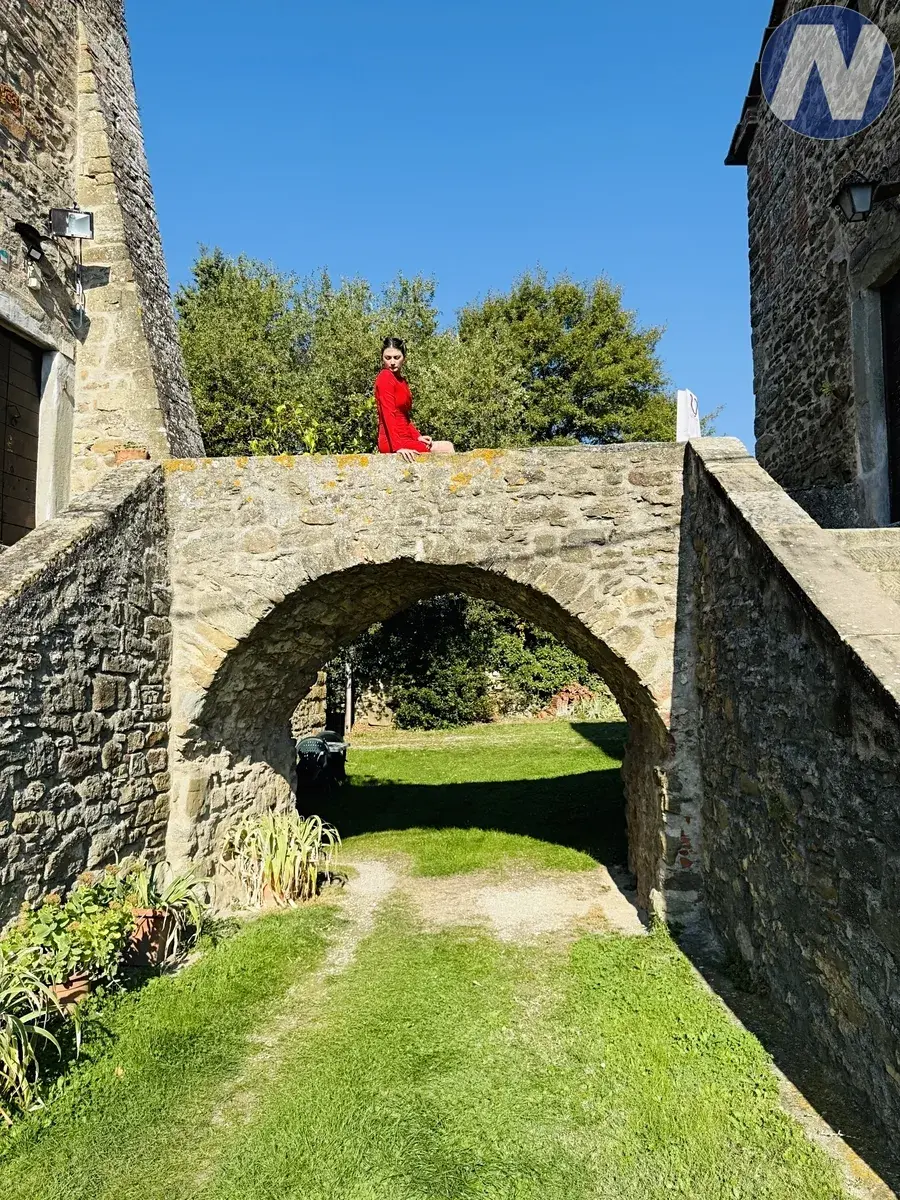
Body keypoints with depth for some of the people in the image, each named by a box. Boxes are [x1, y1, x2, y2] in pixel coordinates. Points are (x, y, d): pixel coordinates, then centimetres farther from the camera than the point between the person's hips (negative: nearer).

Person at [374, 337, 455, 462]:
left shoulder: (402, 381, 20)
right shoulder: (385, 377, -8)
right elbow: (388, 415, -18)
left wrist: (418, 437, 5)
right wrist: (398, 447, -27)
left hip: (404, 437, 9)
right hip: (391, 442, -9)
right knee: (447, 448, -13)